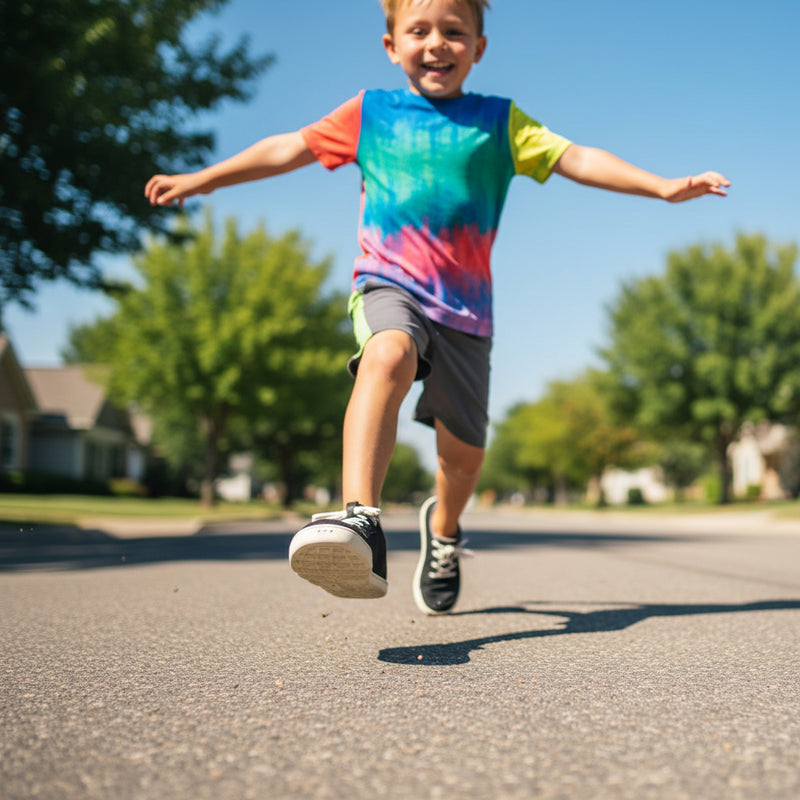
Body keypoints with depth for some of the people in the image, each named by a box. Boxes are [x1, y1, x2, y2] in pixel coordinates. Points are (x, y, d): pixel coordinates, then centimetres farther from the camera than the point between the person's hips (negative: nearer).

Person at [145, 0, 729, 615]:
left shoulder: (499, 121, 10)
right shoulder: (371, 113, 11)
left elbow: (576, 159, 5)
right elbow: (290, 148, 17)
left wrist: (663, 186, -5)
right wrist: (202, 179, 18)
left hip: (465, 305, 2)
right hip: (388, 283, -2)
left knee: (464, 448, 5)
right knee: (387, 356, -37)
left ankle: (443, 530, 39)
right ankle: (361, 522, -51)